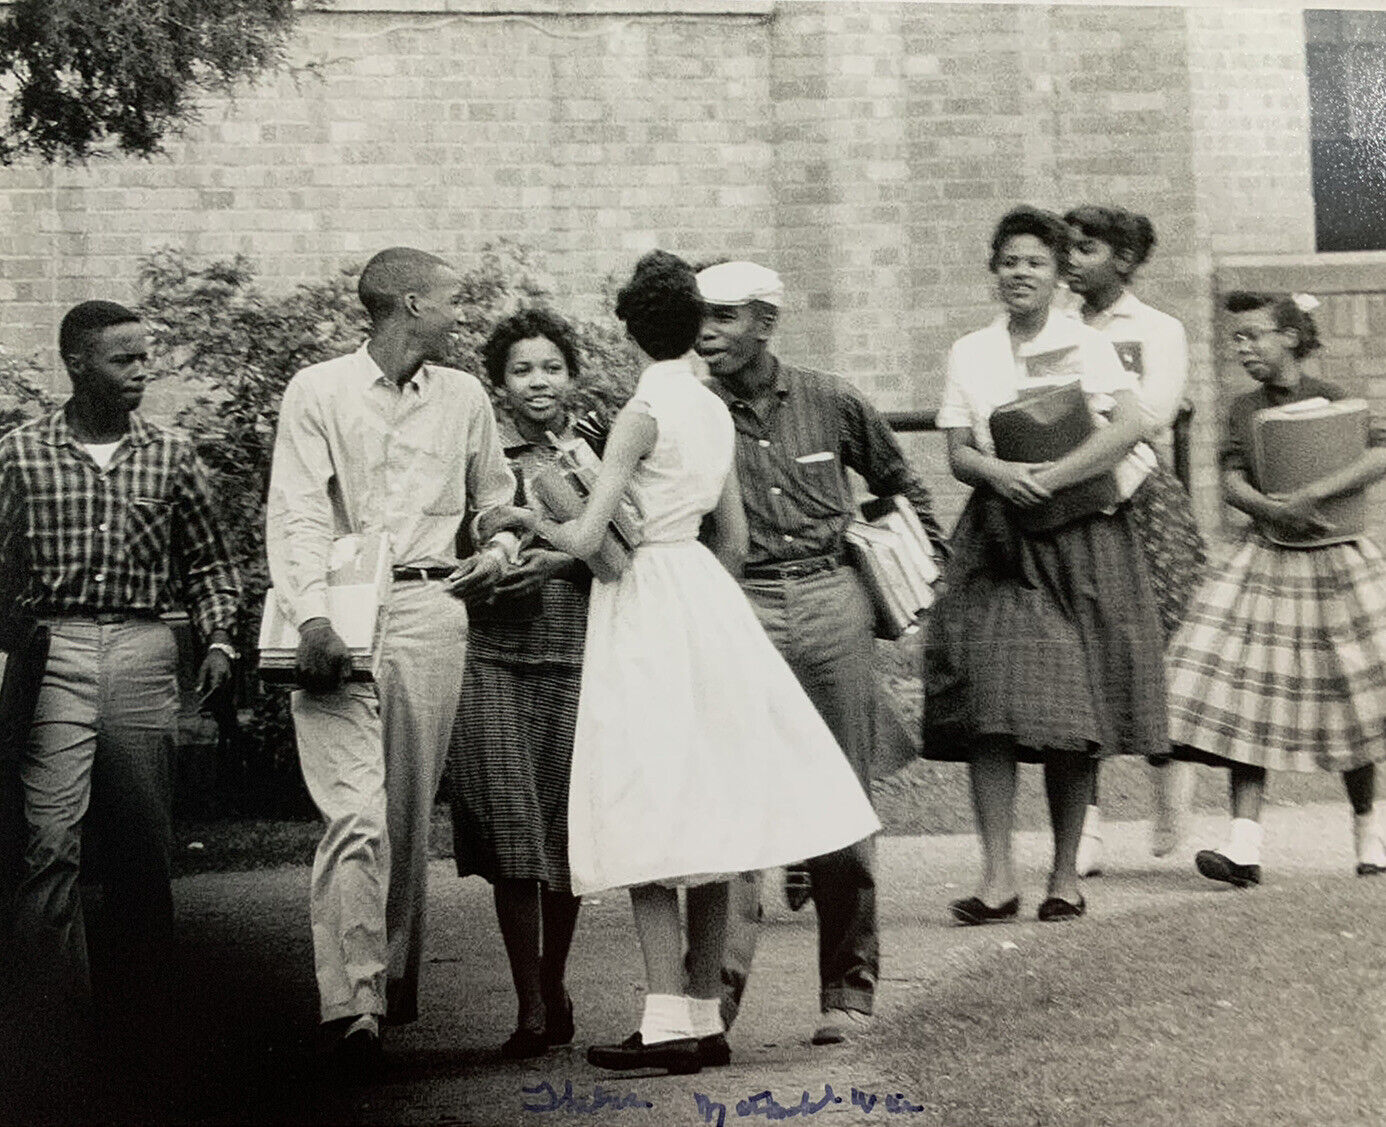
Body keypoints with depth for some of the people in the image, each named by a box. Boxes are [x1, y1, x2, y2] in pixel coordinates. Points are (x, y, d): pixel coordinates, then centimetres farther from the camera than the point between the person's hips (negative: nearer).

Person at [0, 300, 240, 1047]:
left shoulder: (171, 455, 8)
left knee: (143, 841, 6)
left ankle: (143, 1010, 17)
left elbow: (208, 561, 14)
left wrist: (218, 640, 2)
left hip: (144, 652, 2)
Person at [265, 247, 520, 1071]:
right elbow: (297, 514, -5)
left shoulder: (464, 396, 14)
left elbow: (498, 499, 26)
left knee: (410, 813, 6)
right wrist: (313, 616, -18)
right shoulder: (318, 392, 3)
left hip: (431, 610, 4)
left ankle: (397, 989, 17)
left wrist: (499, 550, 4)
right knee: (357, 814, -12)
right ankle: (352, 1005, -11)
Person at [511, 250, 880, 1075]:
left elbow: (589, 538, -15)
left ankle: (670, 1022, -9)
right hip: (706, 597, 7)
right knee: (704, 808, 8)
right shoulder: (716, 410, 10)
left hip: (646, 609, -7)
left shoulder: (645, 410, -12)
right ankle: (707, 1017, 12)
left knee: (648, 819, -7)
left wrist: (529, 520, 4)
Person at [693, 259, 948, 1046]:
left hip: (833, 602, 1)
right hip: (742, 609, -1)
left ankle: (850, 987, 16)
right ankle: (718, 984, -10)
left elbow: (900, 482, 19)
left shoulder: (831, 402, 4)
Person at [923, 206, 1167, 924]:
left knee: (1073, 705, -2)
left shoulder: (1088, 346, 5)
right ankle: (997, 876, -11)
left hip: (1080, 540, -2)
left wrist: (1049, 478, -17)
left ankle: (1066, 872, 8)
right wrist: (1001, 474, -15)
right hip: (996, 540, 2)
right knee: (991, 701, -11)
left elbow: (1127, 427, -9)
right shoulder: (968, 354, 13)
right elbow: (957, 453, 7)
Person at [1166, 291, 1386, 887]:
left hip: (1333, 560, -3)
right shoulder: (1243, 409, 8)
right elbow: (1232, 482, -1)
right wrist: (1275, 509, -20)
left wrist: (1312, 495, -24)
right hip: (1261, 559, 3)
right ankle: (1243, 842, -11)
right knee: (1246, 698, -8)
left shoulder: (1331, 400, -4)